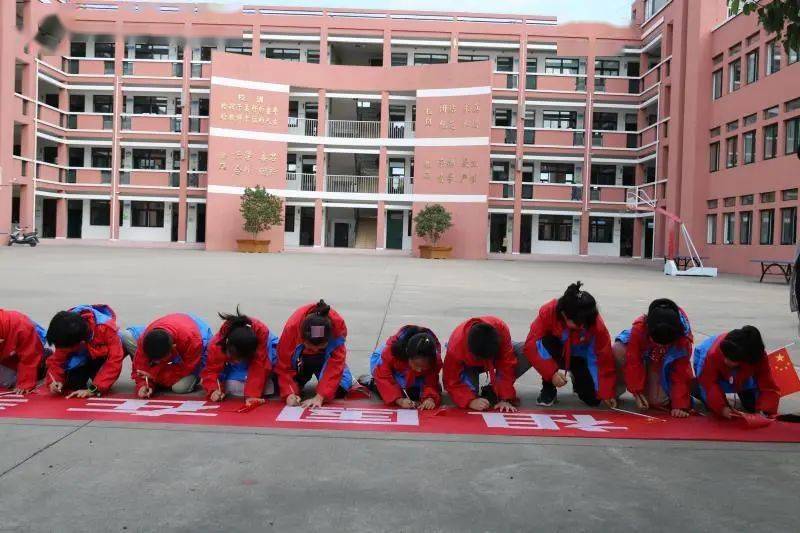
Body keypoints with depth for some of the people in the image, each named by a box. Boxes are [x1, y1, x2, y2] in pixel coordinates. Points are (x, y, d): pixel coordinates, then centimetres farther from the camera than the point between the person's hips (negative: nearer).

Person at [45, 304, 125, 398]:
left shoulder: (107, 328, -39)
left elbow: (114, 361, -38)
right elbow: (58, 359, -16)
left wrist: (93, 389, -42)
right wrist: (55, 381, -34)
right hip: (84, 357, 2)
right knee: (71, 382, -18)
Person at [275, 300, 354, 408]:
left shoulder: (338, 325, -38)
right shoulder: (292, 326, -38)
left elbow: (335, 365, -34)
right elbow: (284, 364, -28)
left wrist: (320, 397, -41)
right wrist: (290, 393, -42)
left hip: (326, 358, 0)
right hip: (301, 357, 1)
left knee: (339, 390, -19)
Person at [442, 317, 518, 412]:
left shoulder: (501, 329, -38)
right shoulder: (455, 346, -39)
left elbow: (506, 366, -32)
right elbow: (452, 382, -31)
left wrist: (505, 399, -35)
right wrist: (471, 401, -45)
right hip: (468, 364, -2)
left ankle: (491, 390, -3)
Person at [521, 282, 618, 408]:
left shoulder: (596, 323, -30)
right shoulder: (548, 312, -32)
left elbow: (604, 358, -23)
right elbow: (531, 345, -32)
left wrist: (607, 393, -23)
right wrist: (552, 373, -39)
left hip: (579, 357, 1)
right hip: (556, 354, -1)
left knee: (593, 398, -15)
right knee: (545, 343, -36)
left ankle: (577, 381, 21)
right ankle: (548, 389, -15)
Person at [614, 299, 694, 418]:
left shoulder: (683, 338, -35)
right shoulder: (638, 328, -38)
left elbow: (680, 374, -27)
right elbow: (633, 362, -29)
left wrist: (679, 405, -30)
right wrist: (637, 390, -27)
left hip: (663, 363, 0)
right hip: (641, 355, 0)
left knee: (658, 401, -17)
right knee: (618, 351, -33)